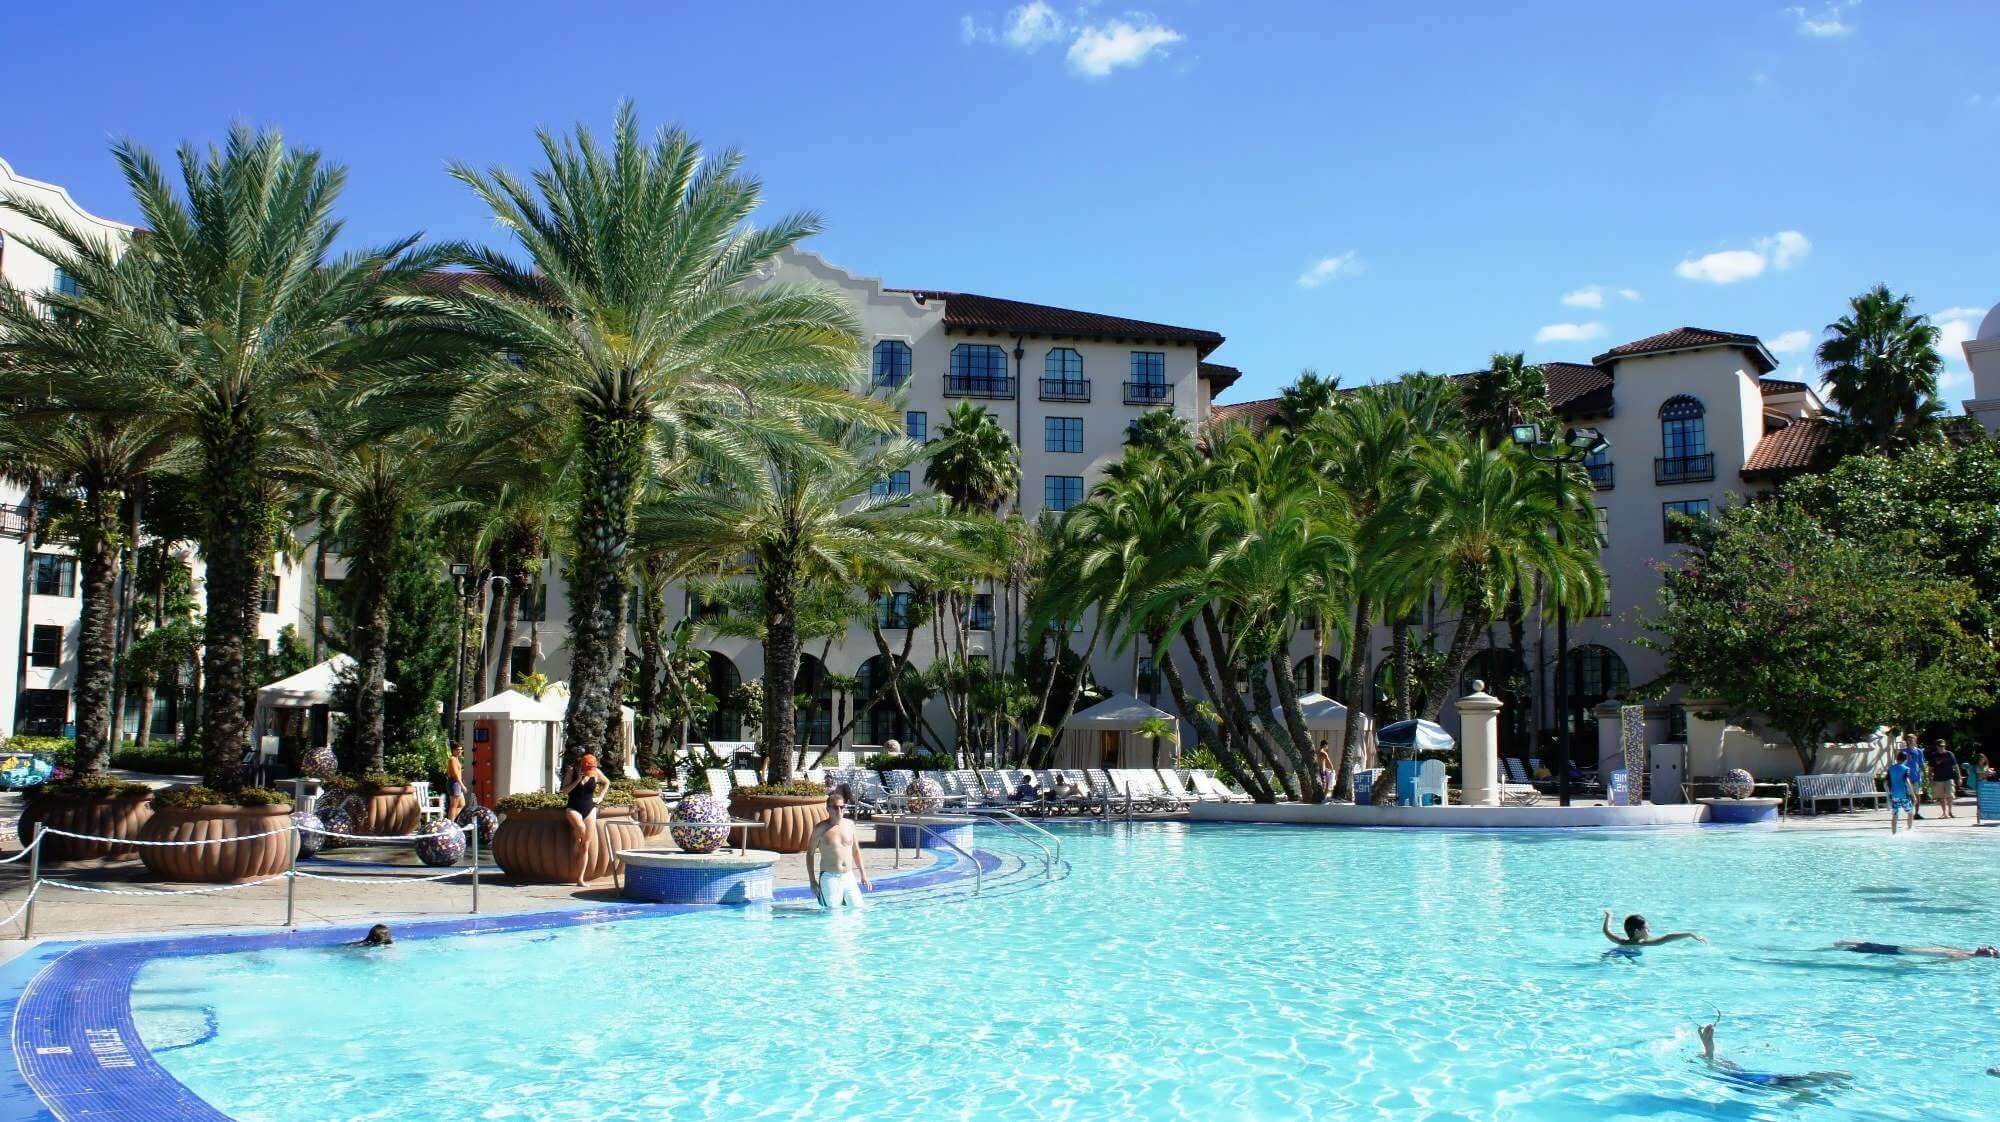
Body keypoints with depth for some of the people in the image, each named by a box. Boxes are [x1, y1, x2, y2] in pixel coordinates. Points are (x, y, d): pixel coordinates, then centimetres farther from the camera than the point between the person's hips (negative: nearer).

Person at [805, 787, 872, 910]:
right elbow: (810, 853, 2)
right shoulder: (820, 828, -4)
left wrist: (863, 875, 15)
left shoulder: (849, 825, 8)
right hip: (829, 878, -4)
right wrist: (812, 881, -3)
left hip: (849, 876, 4)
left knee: (859, 908, 1)